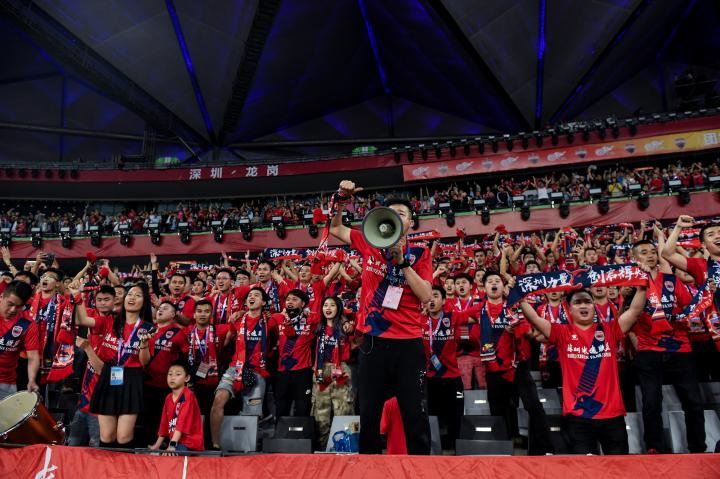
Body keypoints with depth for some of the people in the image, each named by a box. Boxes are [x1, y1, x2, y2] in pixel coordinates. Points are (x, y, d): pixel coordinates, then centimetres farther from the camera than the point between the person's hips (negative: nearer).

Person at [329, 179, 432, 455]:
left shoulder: (419, 253, 2)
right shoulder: (369, 244, 6)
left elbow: (426, 296, -8)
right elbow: (335, 229, 17)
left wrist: (402, 259, -14)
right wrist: (342, 199, 1)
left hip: (408, 343, -1)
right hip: (373, 341, 2)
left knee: (415, 416, 4)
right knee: (369, 414, 11)